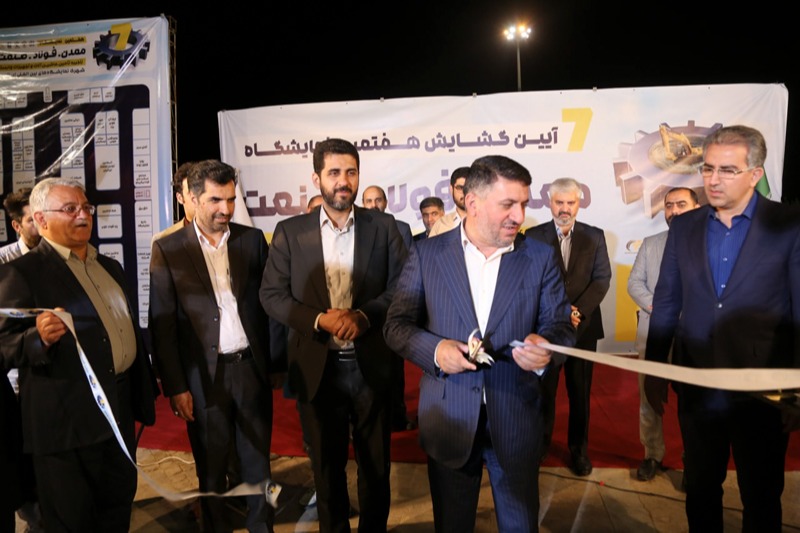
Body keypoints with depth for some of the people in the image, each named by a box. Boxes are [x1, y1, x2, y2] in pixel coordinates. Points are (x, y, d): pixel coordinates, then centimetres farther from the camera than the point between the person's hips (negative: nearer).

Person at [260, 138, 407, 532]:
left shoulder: (384, 227, 0)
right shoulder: (289, 232, 1)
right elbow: (271, 294, -2)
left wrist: (364, 315, -19)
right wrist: (319, 319, -17)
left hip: (372, 364, 0)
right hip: (317, 368, 0)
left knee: (376, 464, 15)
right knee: (326, 466, 17)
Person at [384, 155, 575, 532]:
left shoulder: (541, 258, -1)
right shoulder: (428, 254, -3)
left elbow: (560, 326, 0)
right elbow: (397, 324, -2)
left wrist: (546, 350, -23)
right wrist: (434, 349, -21)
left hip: (516, 420, 1)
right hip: (448, 418, 0)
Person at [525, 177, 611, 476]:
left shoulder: (594, 236, 5)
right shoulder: (533, 236, 1)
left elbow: (602, 279, -1)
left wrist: (577, 311, -15)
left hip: (583, 326, 1)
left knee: (580, 391, 10)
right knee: (543, 389, 8)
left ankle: (579, 448, 25)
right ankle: (540, 442, 24)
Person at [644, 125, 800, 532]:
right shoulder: (684, 227, 2)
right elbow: (665, 304, 5)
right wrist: (653, 372, 6)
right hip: (697, 388, 3)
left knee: (761, 497, 16)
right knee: (699, 488, 19)